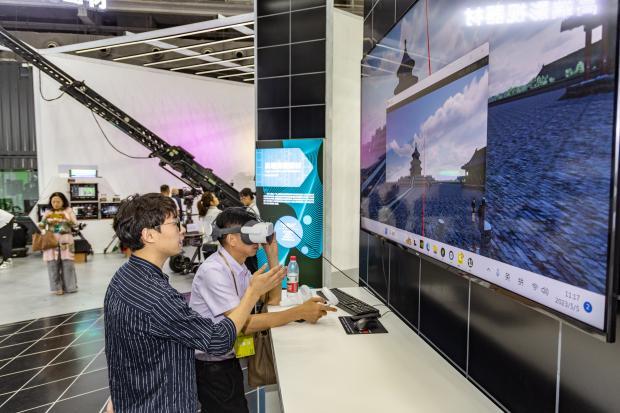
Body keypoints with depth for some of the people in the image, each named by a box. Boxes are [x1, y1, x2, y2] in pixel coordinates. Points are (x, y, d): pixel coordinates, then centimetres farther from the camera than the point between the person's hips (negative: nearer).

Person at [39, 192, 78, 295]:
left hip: (65, 240, -1)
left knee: (67, 263, -1)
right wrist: (45, 219, -13)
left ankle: (69, 286, 13)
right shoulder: (48, 212, 9)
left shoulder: (68, 211, 5)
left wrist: (67, 219, -19)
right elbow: (41, 226, 6)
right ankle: (57, 287, 9)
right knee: (53, 264, -1)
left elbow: (75, 224, -2)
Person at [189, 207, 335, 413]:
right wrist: (300, 312, -30)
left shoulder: (238, 266, 4)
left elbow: (273, 299, 7)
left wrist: (272, 256, -4)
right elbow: (244, 324, -29)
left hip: (228, 359, 8)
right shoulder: (214, 271, -24)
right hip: (210, 367, -8)